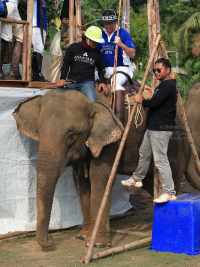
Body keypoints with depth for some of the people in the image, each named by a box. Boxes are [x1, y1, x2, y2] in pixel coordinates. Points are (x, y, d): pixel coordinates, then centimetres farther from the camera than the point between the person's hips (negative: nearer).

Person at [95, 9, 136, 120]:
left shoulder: (123, 33, -4)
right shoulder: (101, 34, 11)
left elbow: (132, 54, -10)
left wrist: (121, 44, -25)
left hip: (122, 68, -6)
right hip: (106, 69, 6)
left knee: (116, 82, -34)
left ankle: (119, 117, -40)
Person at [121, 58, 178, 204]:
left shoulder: (168, 85, -17)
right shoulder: (163, 86, 18)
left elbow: (154, 103, -24)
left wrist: (141, 100, -8)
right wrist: (143, 100, 9)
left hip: (161, 129, -11)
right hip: (153, 127, 11)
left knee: (161, 160, -11)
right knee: (144, 153, 24)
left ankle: (169, 193, -8)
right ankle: (136, 179, 42)